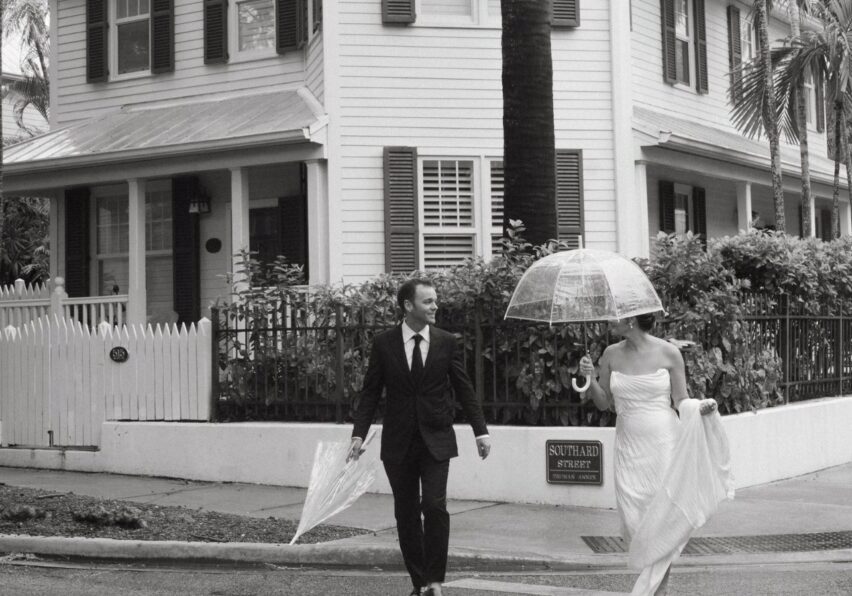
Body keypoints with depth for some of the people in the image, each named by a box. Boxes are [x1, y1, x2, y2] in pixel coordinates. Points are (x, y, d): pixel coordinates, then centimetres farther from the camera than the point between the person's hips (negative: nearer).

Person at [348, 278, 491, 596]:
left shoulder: (446, 342, 1)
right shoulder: (383, 344, -1)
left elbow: (464, 389, 3)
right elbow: (370, 392, 1)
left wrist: (480, 431, -4)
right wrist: (359, 433, -8)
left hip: (436, 439, -1)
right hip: (398, 442, 1)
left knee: (435, 506, -13)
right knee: (406, 513, 6)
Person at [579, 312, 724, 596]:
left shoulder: (668, 353, -5)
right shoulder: (611, 354, 4)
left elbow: (681, 401, 1)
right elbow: (604, 403, 10)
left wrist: (700, 407, -19)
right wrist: (590, 378, -6)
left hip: (664, 443, -3)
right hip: (629, 447, 3)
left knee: (663, 518, -4)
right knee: (633, 522, 0)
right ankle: (656, 571, 24)